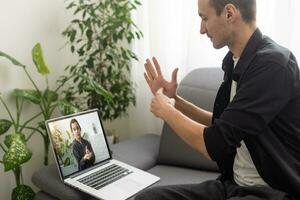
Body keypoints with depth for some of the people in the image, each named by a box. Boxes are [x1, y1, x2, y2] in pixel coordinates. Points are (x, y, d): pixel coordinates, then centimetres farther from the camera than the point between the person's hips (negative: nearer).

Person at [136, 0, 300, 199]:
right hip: (233, 183, 7)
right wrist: (173, 99, 8)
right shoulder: (235, 61, 5)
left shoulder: (272, 64, -21)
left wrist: (166, 111, -8)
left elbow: (214, 145, -23)